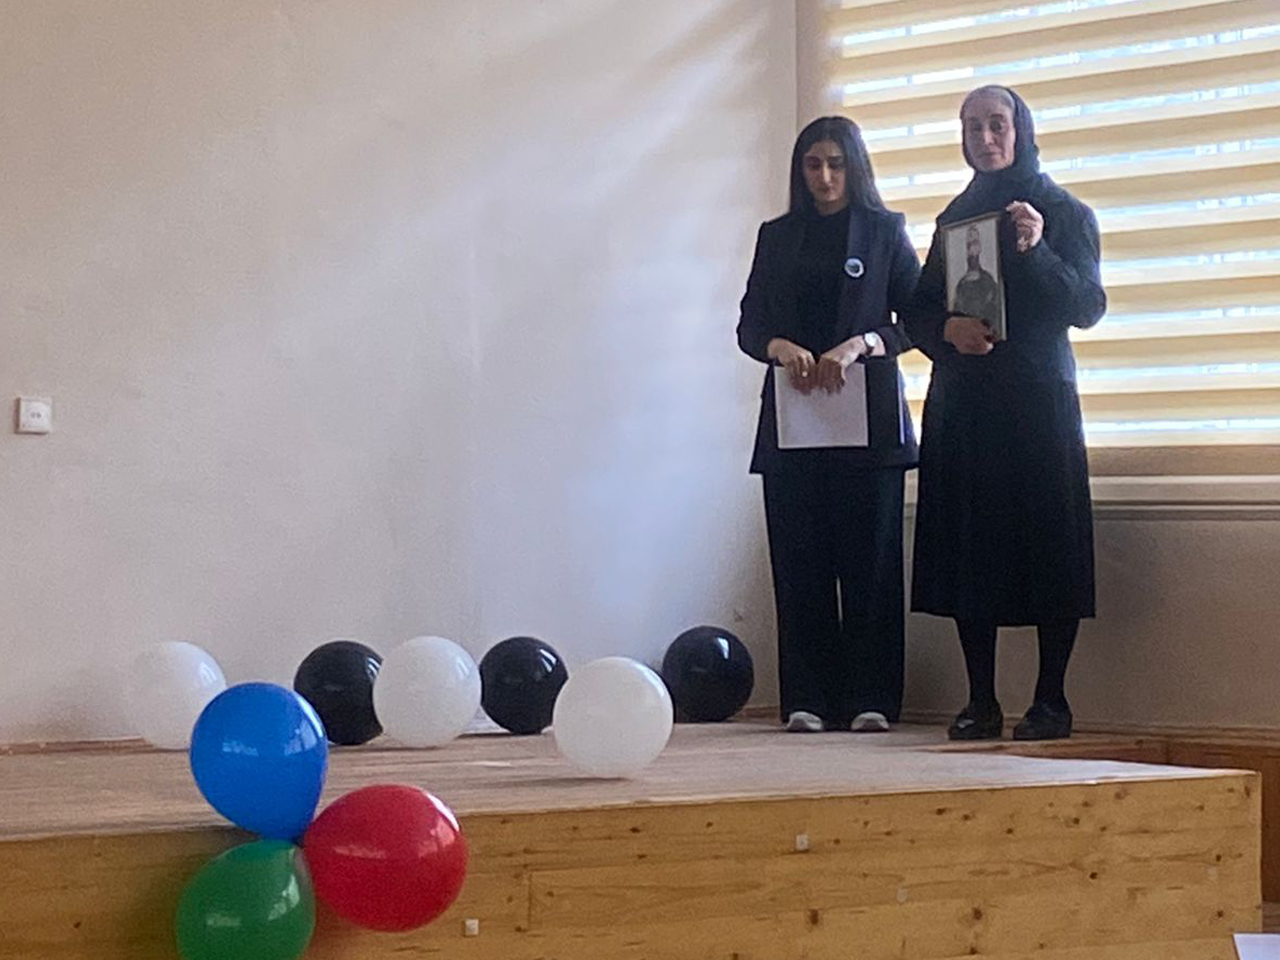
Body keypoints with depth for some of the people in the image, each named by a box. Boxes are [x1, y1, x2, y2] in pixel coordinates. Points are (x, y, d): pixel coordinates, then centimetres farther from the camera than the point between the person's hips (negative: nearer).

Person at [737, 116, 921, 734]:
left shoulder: (884, 231, 7)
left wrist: (858, 345, -15)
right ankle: (807, 700, 0)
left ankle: (871, 699, -1)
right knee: (800, 562, -2)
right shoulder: (777, 237, 15)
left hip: (867, 418, -2)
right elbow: (749, 327, 12)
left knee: (869, 559, -4)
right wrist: (783, 349, -10)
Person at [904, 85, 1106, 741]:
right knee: (967, 553, 1)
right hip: (962, 404, 4)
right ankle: (981, 704, 5)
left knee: (1048, 548, -6)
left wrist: (1036, 250, -18)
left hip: (1038, 399, -4)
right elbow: (918, 312, 15)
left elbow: (1088, 307, -5)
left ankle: (1051, 701, -2)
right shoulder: (955, 218, 16)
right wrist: (947, 330, -7)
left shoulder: (1064, 213, 4)